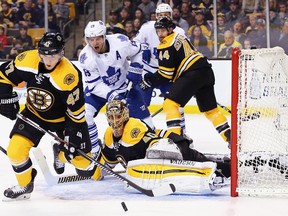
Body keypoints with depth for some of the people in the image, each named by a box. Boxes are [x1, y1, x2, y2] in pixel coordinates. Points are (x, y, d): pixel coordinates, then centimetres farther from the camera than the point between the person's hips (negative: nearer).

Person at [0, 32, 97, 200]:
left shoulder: (69, 75, -32)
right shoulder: (27, 60, -22)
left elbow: (76, 112, -24)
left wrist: (73, 140, -21)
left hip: (63, 117, -2)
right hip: (34, 114, 3)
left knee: (80, 156, -4)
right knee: (16, 150, -14)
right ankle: (25, 186, 12)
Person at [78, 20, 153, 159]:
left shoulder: (120, 41, -26)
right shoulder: (86, 57, -26)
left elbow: (137, 52, -3)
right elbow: (94, 84, -21)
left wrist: (134, 70, -11)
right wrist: (110, 95, -35)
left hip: (125, 84, 1)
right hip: (100, 88, -1)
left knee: (142, 116, 1)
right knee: (84, 113, -21)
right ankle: (93, 150, -8)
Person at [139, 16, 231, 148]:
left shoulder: (166, 46, -8)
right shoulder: (178, 37, 21)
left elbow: (165, 74, -10)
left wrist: (148, 81, 1)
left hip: (193, 74, -10)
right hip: (206, 72, 10)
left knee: (170, 103, -10)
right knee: (210, 109, 18)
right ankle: (230, 138, 17)